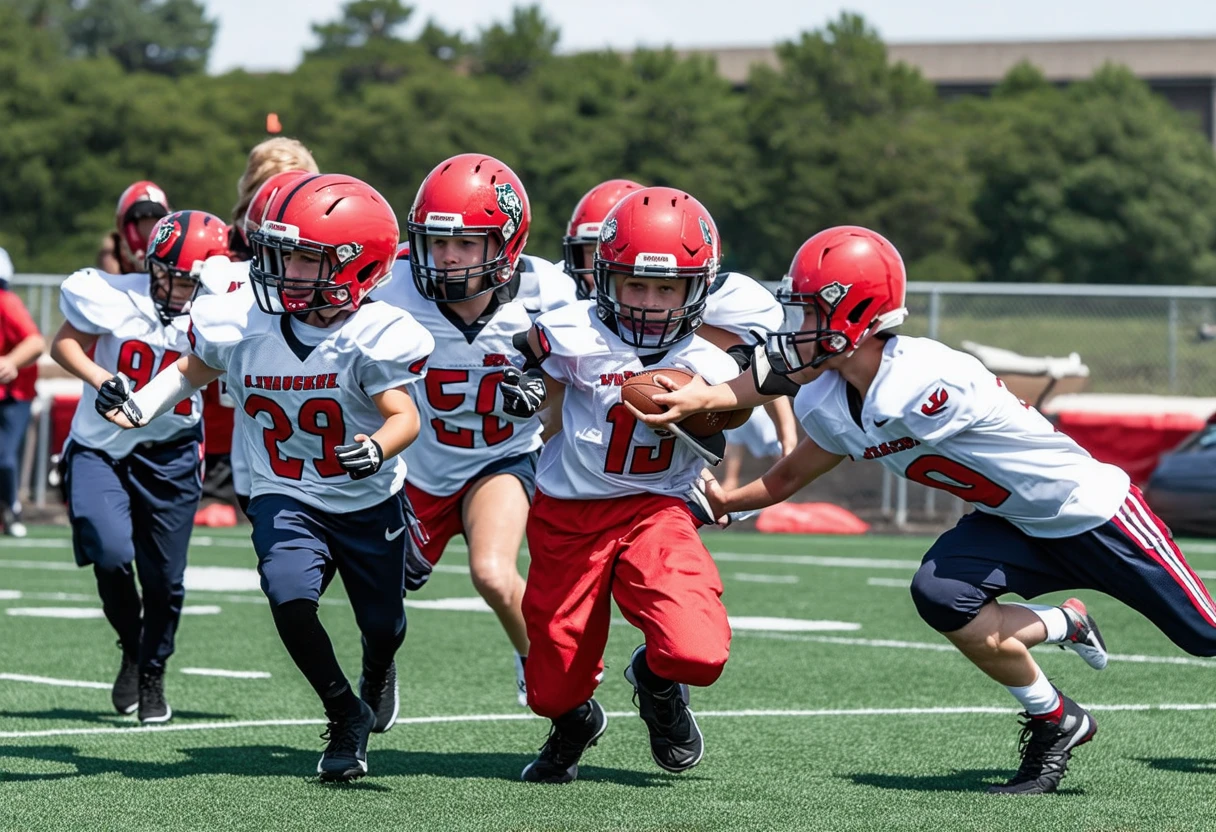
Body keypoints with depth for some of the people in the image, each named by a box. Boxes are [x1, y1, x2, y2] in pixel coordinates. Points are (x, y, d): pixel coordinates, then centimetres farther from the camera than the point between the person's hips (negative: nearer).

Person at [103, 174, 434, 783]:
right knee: (290, 596, -26)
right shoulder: (241, 327, -12)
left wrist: (375, 450, -47)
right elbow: (193, 370, 8)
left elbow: (404, 416, -26)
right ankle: (345, 715, -2)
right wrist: (143, 406, -8)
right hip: (285, 498, 1)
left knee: (382, 624, 14)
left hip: (369, 501, -1)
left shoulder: (372, 336, -22)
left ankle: (378, 672, 56)